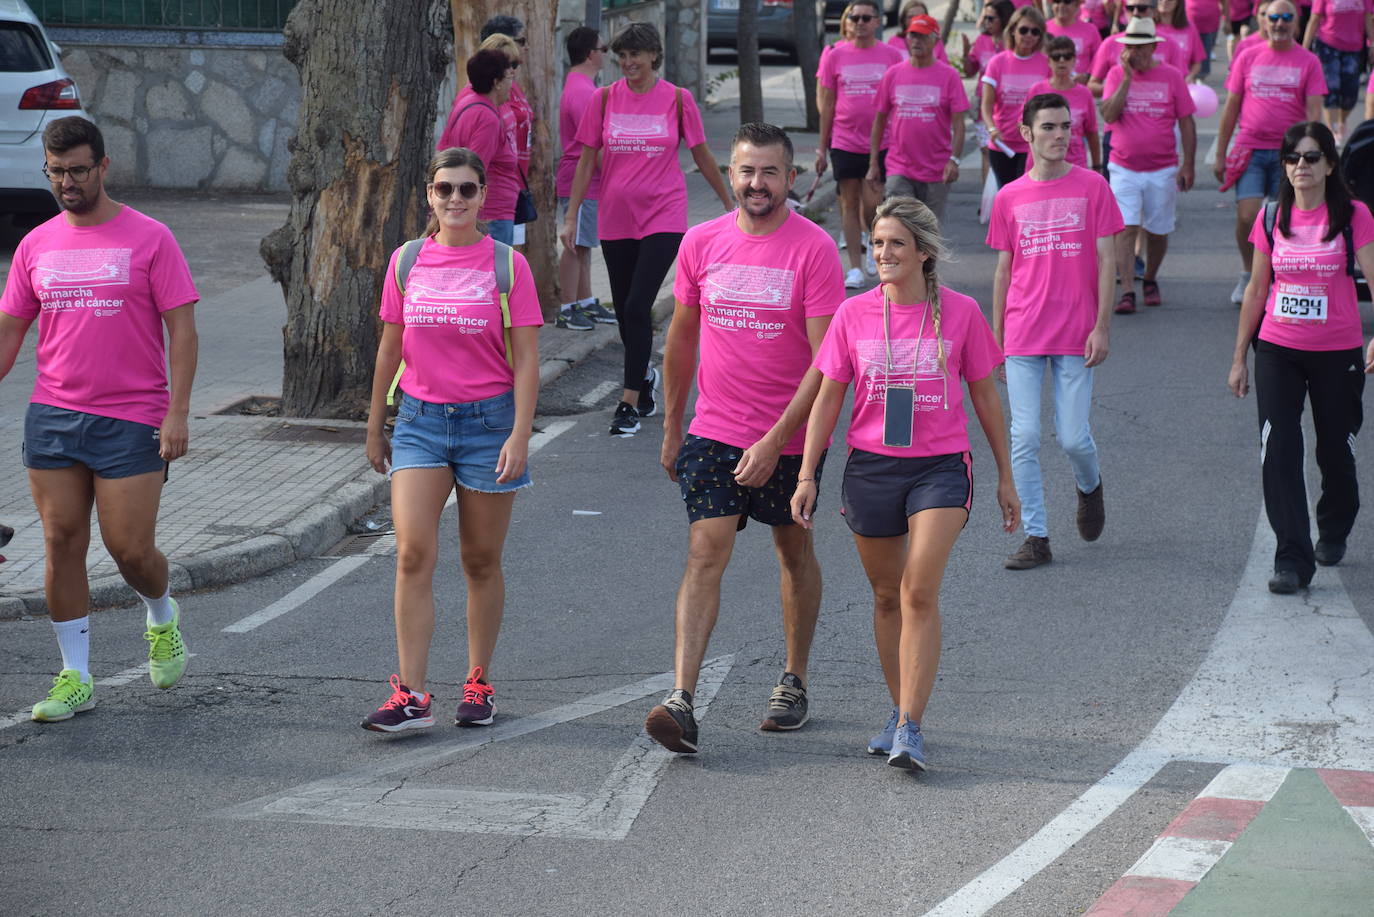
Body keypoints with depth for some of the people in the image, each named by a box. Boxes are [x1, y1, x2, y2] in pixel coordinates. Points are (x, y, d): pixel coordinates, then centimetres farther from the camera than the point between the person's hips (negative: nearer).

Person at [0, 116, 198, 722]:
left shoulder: (149, 239, -3)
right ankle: (75, 678, 11)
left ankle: (163, 619, 29)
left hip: (131, 420, -4)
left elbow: (181, 328, -4)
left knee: (130, 549, -4)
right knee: (62, 546, 3)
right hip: (51, 417, 4)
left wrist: (177, 412, -12)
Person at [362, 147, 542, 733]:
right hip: (420, 420, 2)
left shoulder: (507, 265, -3)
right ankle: (411, 695, -10)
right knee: (413, 555, -10)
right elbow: (390, 348, 13)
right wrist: (375, 427, 16)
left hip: (487, 420, -2)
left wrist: (520, 434, -13)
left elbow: (526, 358, -5)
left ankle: (479, 684, 23)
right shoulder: (406, 262, 5)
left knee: (481, 561, 8)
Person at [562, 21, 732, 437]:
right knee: (624, 310, 11)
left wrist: (728, 204, 14)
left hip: (662, 217, -3)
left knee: (637, 306, -14)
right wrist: (571, 216, 3)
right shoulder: (606, 99, 2)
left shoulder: (677, 99, -3)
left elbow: (702, 155, 7)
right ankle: (644, 377, 38)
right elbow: (587, 160, 5)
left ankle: (629, 403, -10)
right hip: (616, 219, 3)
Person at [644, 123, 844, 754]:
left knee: (794, 551, 14)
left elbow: (827, 359, -14)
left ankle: (794, 683, 30)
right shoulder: (701, 242, 1)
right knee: (706, 552, -9)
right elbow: (682, 338, 13)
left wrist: (775, 440, -20)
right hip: (713, 433, 2)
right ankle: (681, 701, -17)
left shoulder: (814, 248, -11)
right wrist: (671, 428, 16)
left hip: (789, 438, -2)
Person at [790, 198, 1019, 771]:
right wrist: (806, 476, -2)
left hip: (940, 466, -2)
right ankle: (901, 712, 27)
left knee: (919, 593, -15)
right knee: (886, 595, 12)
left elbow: (984, 396, 7)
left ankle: (910, 728, -15)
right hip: (870, 466, 3)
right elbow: (827, 398, 5)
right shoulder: (854, 315, 1)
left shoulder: (960, 313, -2)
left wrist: (1006, 477, 11)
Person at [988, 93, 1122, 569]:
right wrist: (996, 338, 10)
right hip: (1023, 336, 2)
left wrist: (1101, 326, -7)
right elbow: (1004, 270, 12)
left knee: (1073, 437, -2)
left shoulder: (1092, 186, 0)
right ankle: (1035, 538, 5)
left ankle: (1089, 487, 32)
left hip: (1075, 335, -2)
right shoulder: (1009, 198, 5)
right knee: (1024, 437, -3)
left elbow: (1106, 260, 0)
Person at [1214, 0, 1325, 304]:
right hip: (1249, 150, 0)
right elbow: (1231, 108, 9)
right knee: (1247, 216, -9)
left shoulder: (1308, 62, 3)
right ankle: (1247, 275, 12)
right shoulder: (1248, 57, 6)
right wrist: (1220, 155, 7)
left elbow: (1313, 111, -2)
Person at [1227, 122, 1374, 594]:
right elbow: (1257, 289, 10)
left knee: (1336, 450, 11)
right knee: (1278, 449, -11)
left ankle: (1333, 531, 41)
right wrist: (1239, 357, 12)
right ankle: (1292, 559, -9)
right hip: (1277, 351, 2)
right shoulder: (1272, 219, 2)